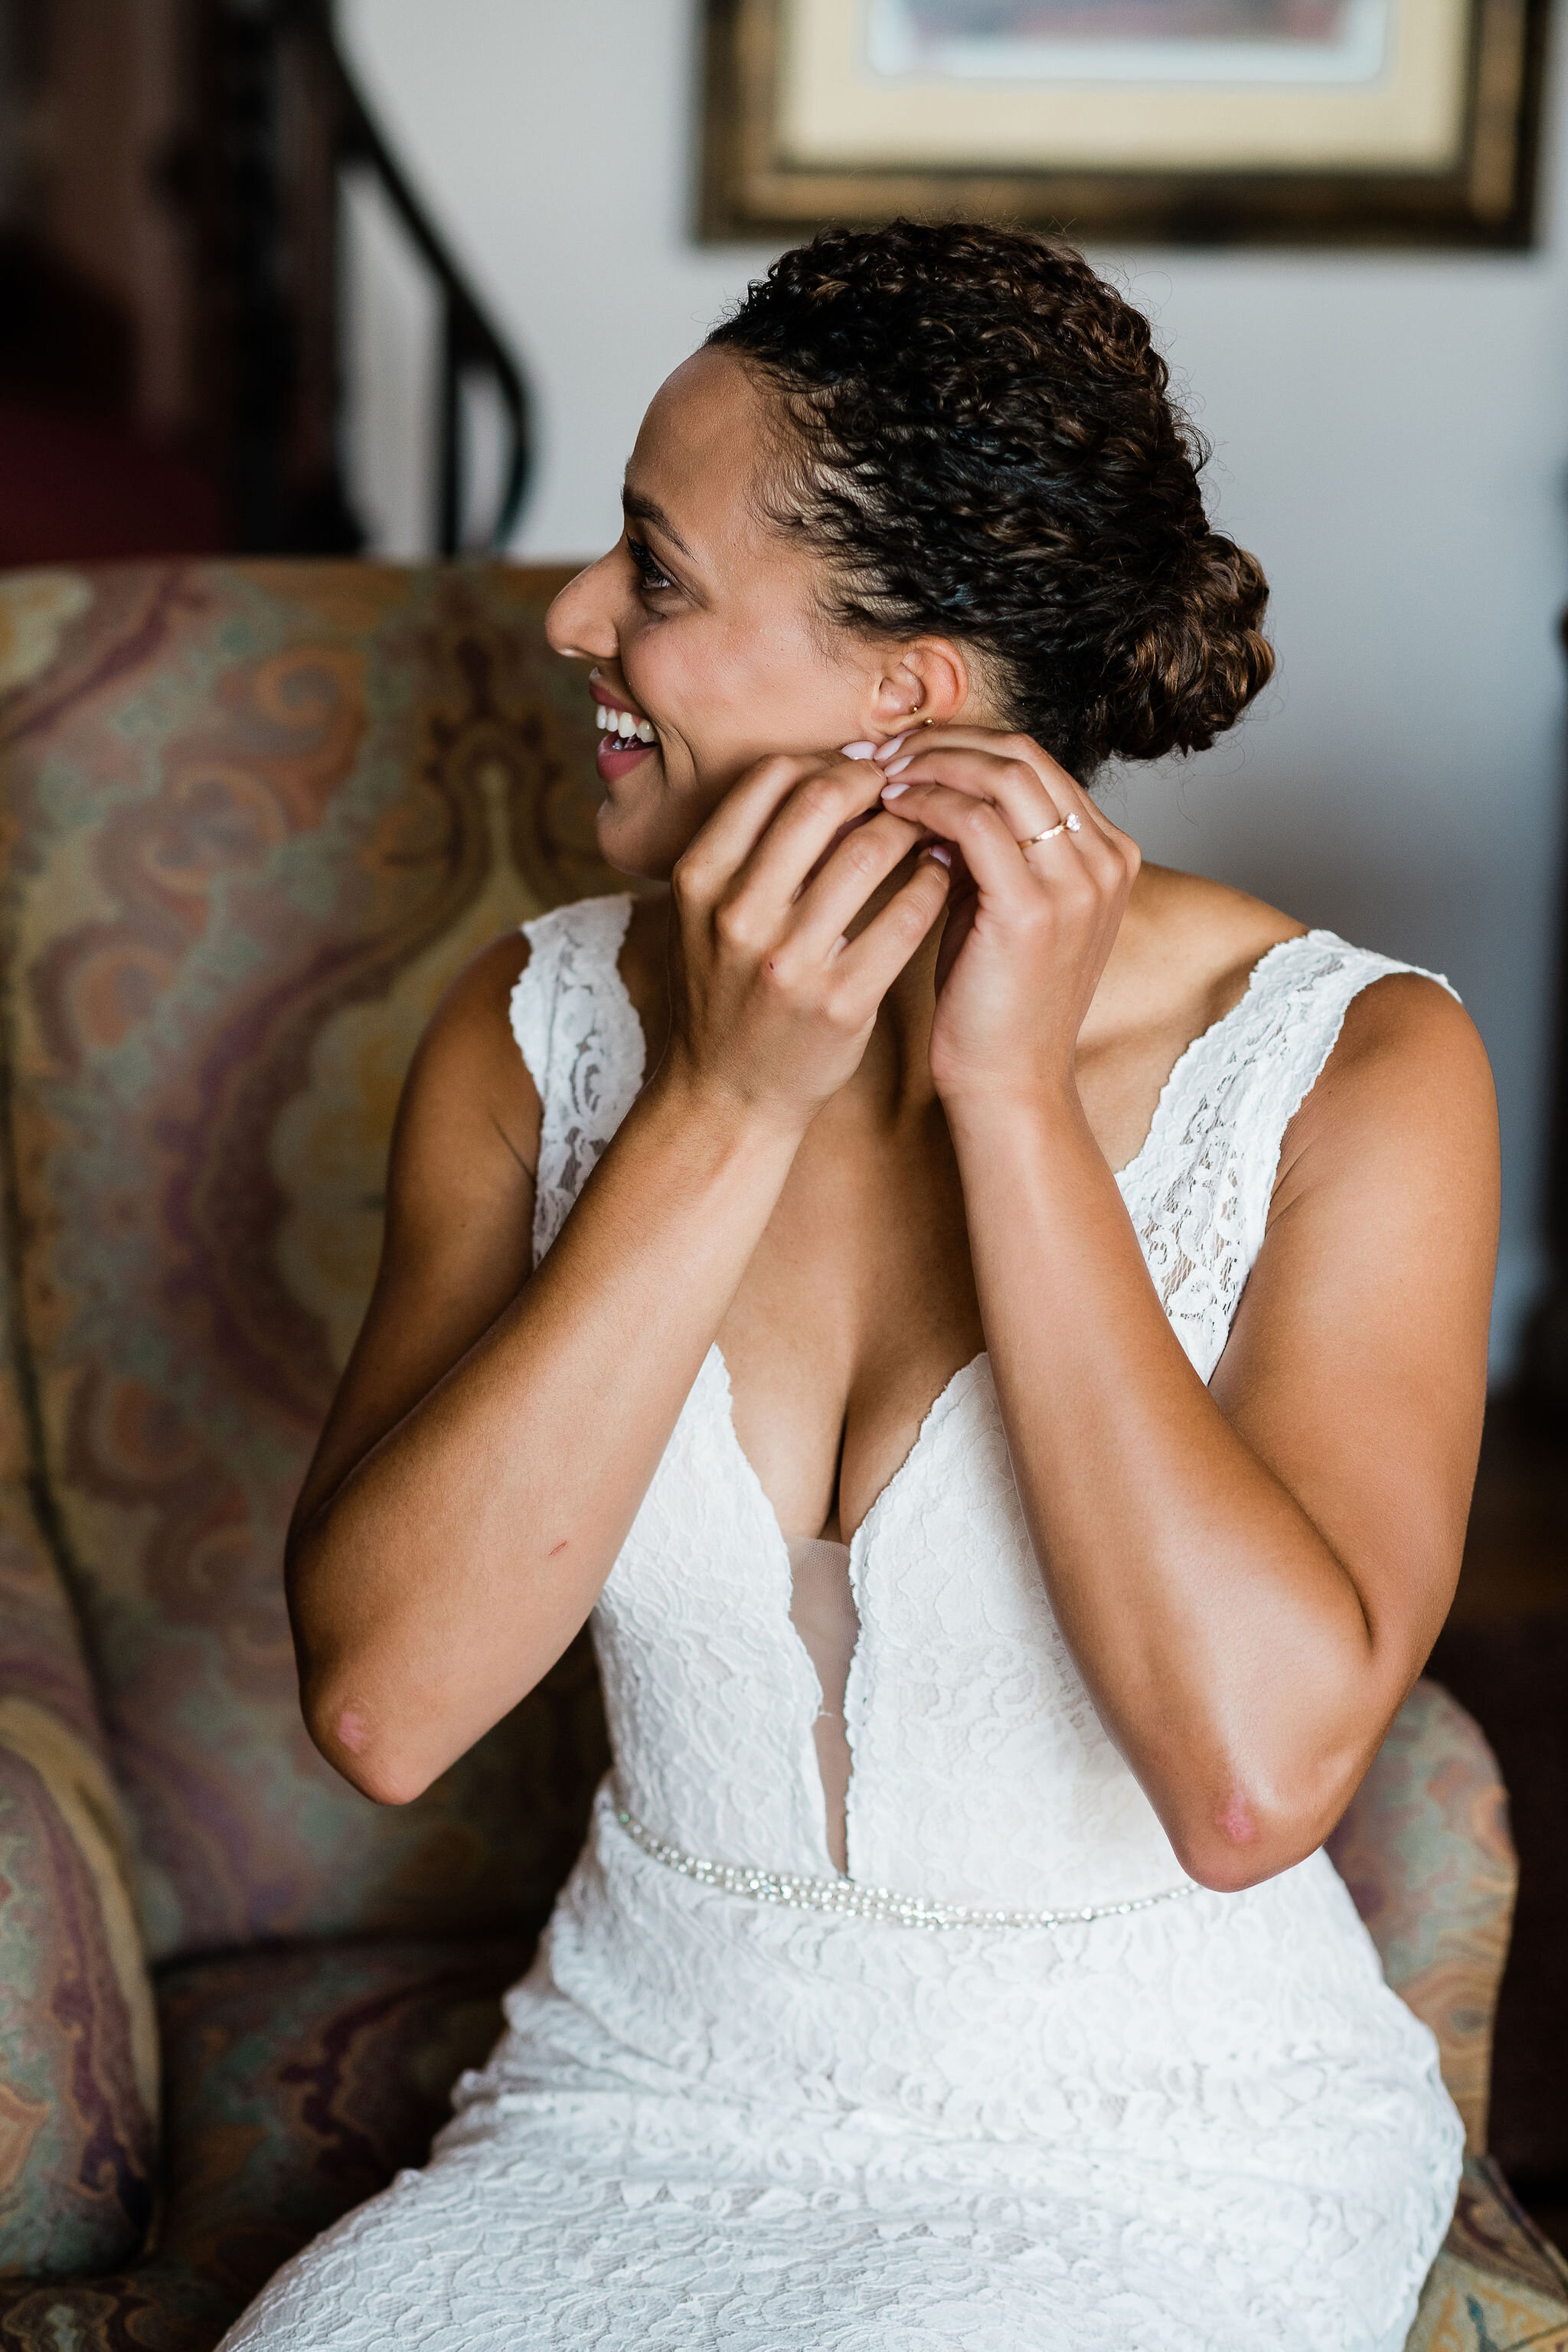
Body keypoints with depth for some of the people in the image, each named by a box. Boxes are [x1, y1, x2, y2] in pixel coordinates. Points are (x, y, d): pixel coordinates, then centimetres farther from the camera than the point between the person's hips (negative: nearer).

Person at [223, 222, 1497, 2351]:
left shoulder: (1357, 1072, -12)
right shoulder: (547, 1026, -3)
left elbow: (1255, 1776, -25)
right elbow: (382, 1698, -14)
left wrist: (1015, 1095, -22)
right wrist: (722, 1109, -20)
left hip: (1154, 2175, -2)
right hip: (636, 2110, 3)